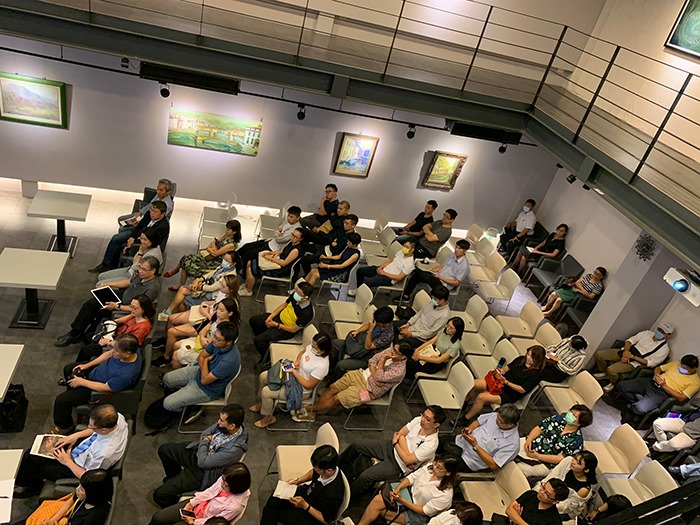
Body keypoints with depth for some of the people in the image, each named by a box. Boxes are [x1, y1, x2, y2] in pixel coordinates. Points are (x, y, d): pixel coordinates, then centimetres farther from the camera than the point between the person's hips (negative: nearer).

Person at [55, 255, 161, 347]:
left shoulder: (152, 288, -32)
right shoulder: (142, 275, -8)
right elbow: (129, 282, 13)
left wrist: (117, 307, -27)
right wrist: (108, 284, 8)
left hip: (125, 310, -8)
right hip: (122, 294, 8)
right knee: (91, 303, -3)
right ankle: (75, 333, 10)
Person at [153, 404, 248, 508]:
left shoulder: (235, 449, -38)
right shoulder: (223, 424, -17)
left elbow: (203, 462, -30)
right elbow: (204, 434, 2)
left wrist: (205, 442, -16)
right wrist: (207, 439, -19)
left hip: (203, 471, -7)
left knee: (159, 494, -8)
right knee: (163, 450, 19)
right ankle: (174, 479, 43)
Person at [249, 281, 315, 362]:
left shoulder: (307, 313, -35)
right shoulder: (295, 295, -18)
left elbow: (294, 329, -22)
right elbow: (284, 305, 3)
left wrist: (276, 325, -16)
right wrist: (271, 316, -5)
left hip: (287, 330, -7)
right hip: (279, 316, 7)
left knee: (258, 340, -17)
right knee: (253, 320, 12)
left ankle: (266, 359, 13)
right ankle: (264, 342, 33)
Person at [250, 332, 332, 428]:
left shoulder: (322, 366, -36)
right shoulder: (313, 346, -15)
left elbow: (308, 385, -27)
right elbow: (302, 352, 10)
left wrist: (294, 372, -27)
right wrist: (297, 361, -11)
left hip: (300, 390, -8)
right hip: (293, 374, 9)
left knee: (266, 391, -12)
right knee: (263, 376, 9)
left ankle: (268, 418, 15)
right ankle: (263, 403, 34)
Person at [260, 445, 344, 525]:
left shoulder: (334, 495, -39)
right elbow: (313, 472, 6)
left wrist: (305, 506, -27)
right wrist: (298, 480, -8)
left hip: (311, 514, -6)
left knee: (274, 513, -3)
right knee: (274, 499, -6)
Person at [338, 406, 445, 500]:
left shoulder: (431, 444, -27)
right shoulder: (418, 420, -11)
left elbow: (407, 460, -23)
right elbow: (400, 434, -4)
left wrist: (395, 442, -13)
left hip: (398, 466, -6)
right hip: (390, 447, 6)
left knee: (365, 476, -21)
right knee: (355, 446, 1)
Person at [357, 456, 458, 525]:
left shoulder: (446, 494, -26)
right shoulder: (430, 468, -11)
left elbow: (424, 510, -20)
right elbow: (411, 477, -4)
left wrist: (402, 501, -25)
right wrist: (397, 489, -20)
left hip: (417, 514, -5)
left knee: (381, 510, -15)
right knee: (377, 499, -15)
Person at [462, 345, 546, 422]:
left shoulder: (535, 374, -14)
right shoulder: (521, 359, 7)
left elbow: (522, 390, -17)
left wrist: (506, 382, -22)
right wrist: (501, 370, -3)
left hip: (509, 395, -7)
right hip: (498, 381, 7)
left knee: (481, 397, -27)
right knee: (472, 384, -13)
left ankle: (466, 419, -10)